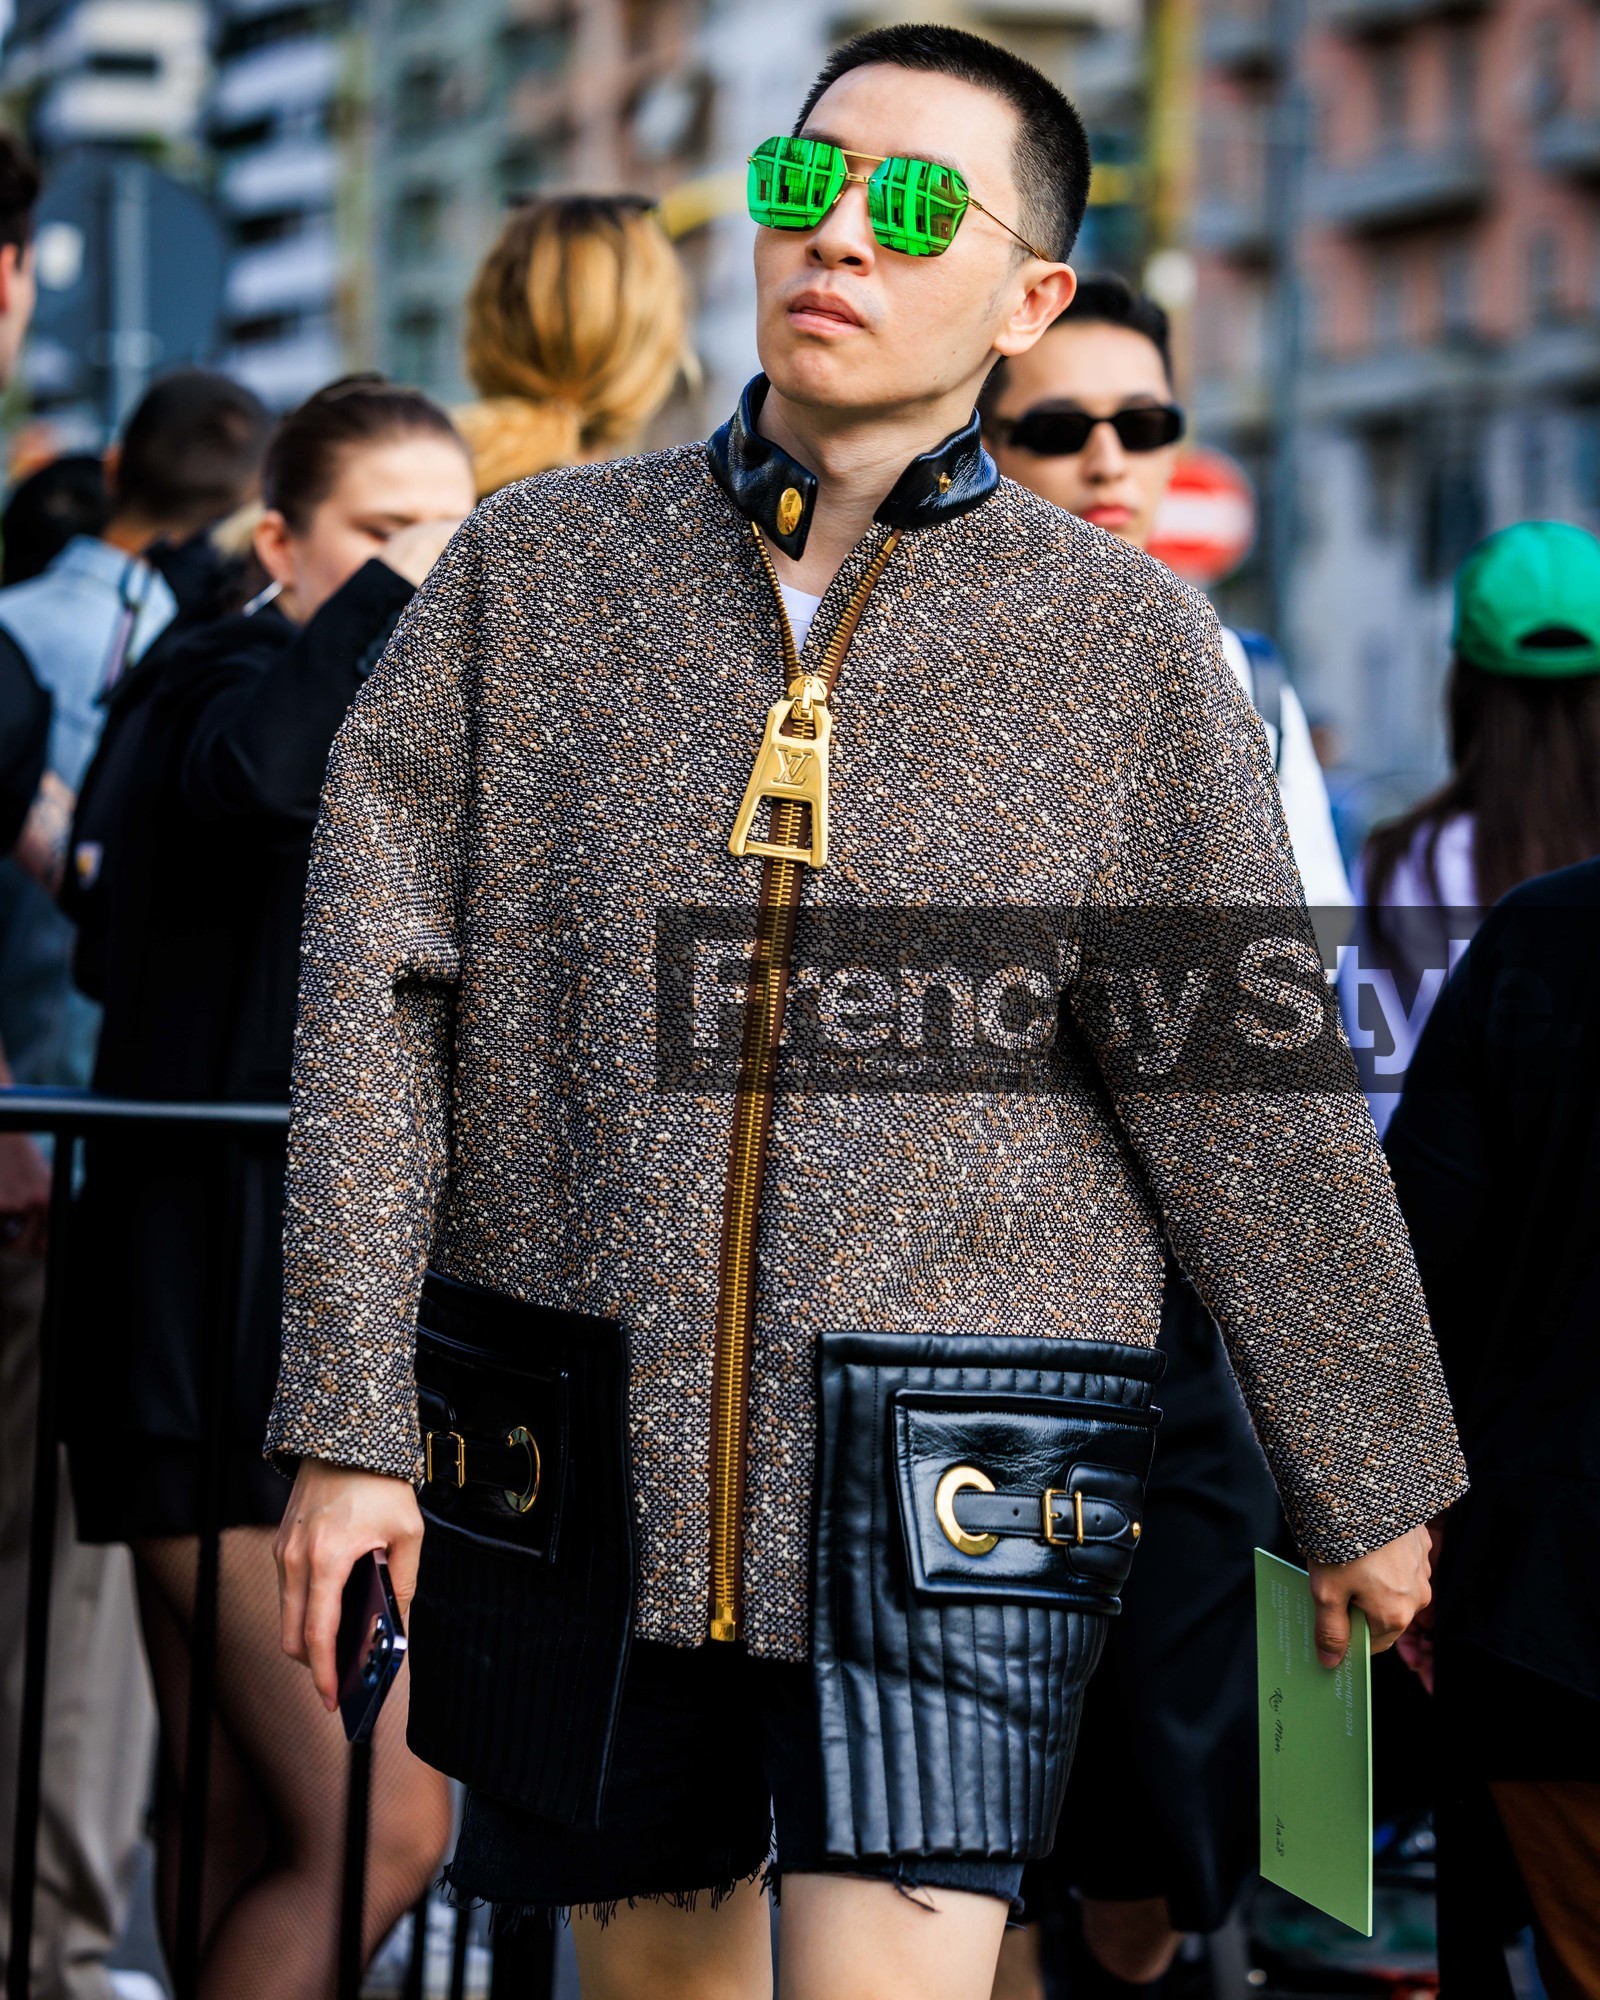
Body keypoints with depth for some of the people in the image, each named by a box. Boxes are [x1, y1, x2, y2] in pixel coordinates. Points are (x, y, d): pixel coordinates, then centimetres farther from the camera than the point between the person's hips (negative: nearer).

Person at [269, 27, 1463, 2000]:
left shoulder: (1124, 649, -1)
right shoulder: (534, 569, 2)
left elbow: (1253, 1104, 3)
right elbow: (378, 996, -1)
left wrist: (1363, 1481, 9)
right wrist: (343, 1423, -6)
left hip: (951, 1480, -2)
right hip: (582, 1445, 2)